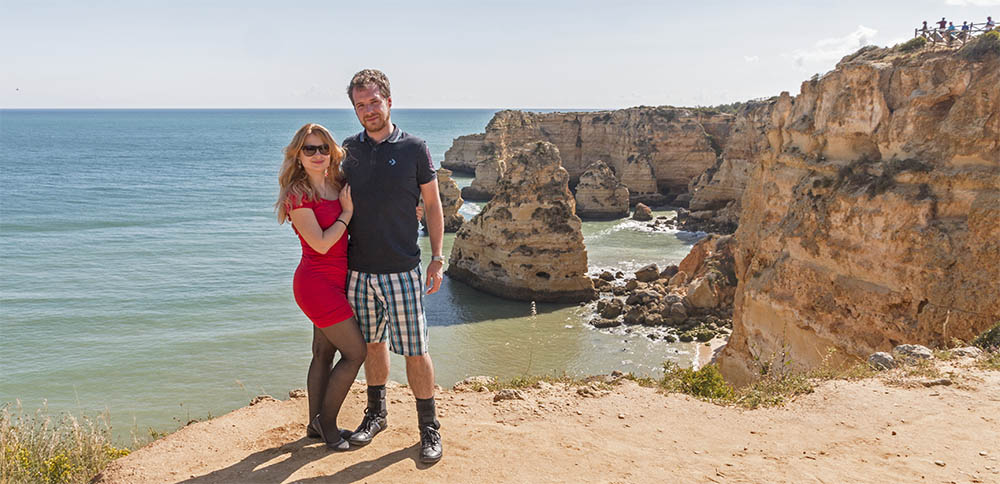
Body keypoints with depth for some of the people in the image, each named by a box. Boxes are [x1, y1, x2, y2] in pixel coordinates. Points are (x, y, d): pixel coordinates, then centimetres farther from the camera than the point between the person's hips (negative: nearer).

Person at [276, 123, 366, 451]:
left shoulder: (338, 187, 8)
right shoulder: (298, 194, -13)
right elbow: (321, 243, -18)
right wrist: (347, 211, -11)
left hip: (335, 281, 7)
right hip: (317, 281, -7)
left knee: (324, 354, 15)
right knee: (356, 352, -4)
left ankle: (317, 423, 27)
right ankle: (326, 423, 12)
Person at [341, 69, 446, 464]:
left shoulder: (414, 149, -3)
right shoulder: (350, 149, 6)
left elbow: (432, 205, 1)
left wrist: (437, 258, -2)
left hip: (401, 270, -3)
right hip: (358, 268, 3)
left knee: (415, 350, -1)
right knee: (372, 343, 15)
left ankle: (429, 427, 13)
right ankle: (376, 413, 32)